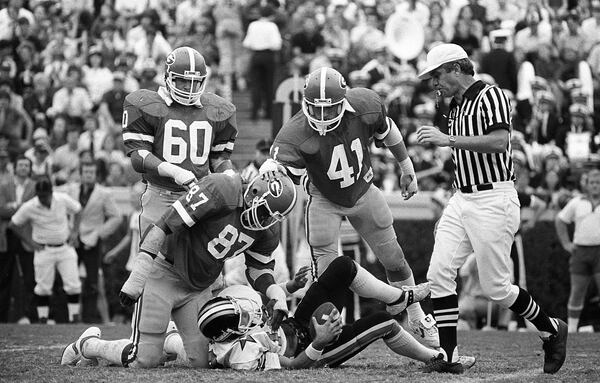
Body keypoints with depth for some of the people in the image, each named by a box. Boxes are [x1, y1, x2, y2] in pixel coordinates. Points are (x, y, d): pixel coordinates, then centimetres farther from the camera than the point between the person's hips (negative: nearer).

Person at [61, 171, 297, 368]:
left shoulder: (266, 233, -3)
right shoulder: (222, 191, -27)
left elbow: (258, 269, 13)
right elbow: (165, 225, -26)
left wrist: (276, 293, -10)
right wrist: (137, 277, -27)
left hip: (198, 287, 7)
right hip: (163, 275, -7)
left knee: (203, 361, -4)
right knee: (143, 360, -9)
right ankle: (87, 345, 18)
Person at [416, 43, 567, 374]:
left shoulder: (490, 96, -10)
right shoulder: (456, 106, 17)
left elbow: (500, 141, -25)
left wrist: (447, 139, -27)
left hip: (493, 201, -8)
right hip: (461, 199, 8)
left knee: (495, 286, -4)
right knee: (439, 273, -7)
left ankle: (551, 330, 19)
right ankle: (448, 357, -7)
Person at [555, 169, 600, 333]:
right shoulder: (577, 203, 8)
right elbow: (560, 221, 18)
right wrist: (566, 243, 8)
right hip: (580, 251, 2)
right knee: (577, 291, 2)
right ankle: (571, 329, 7)